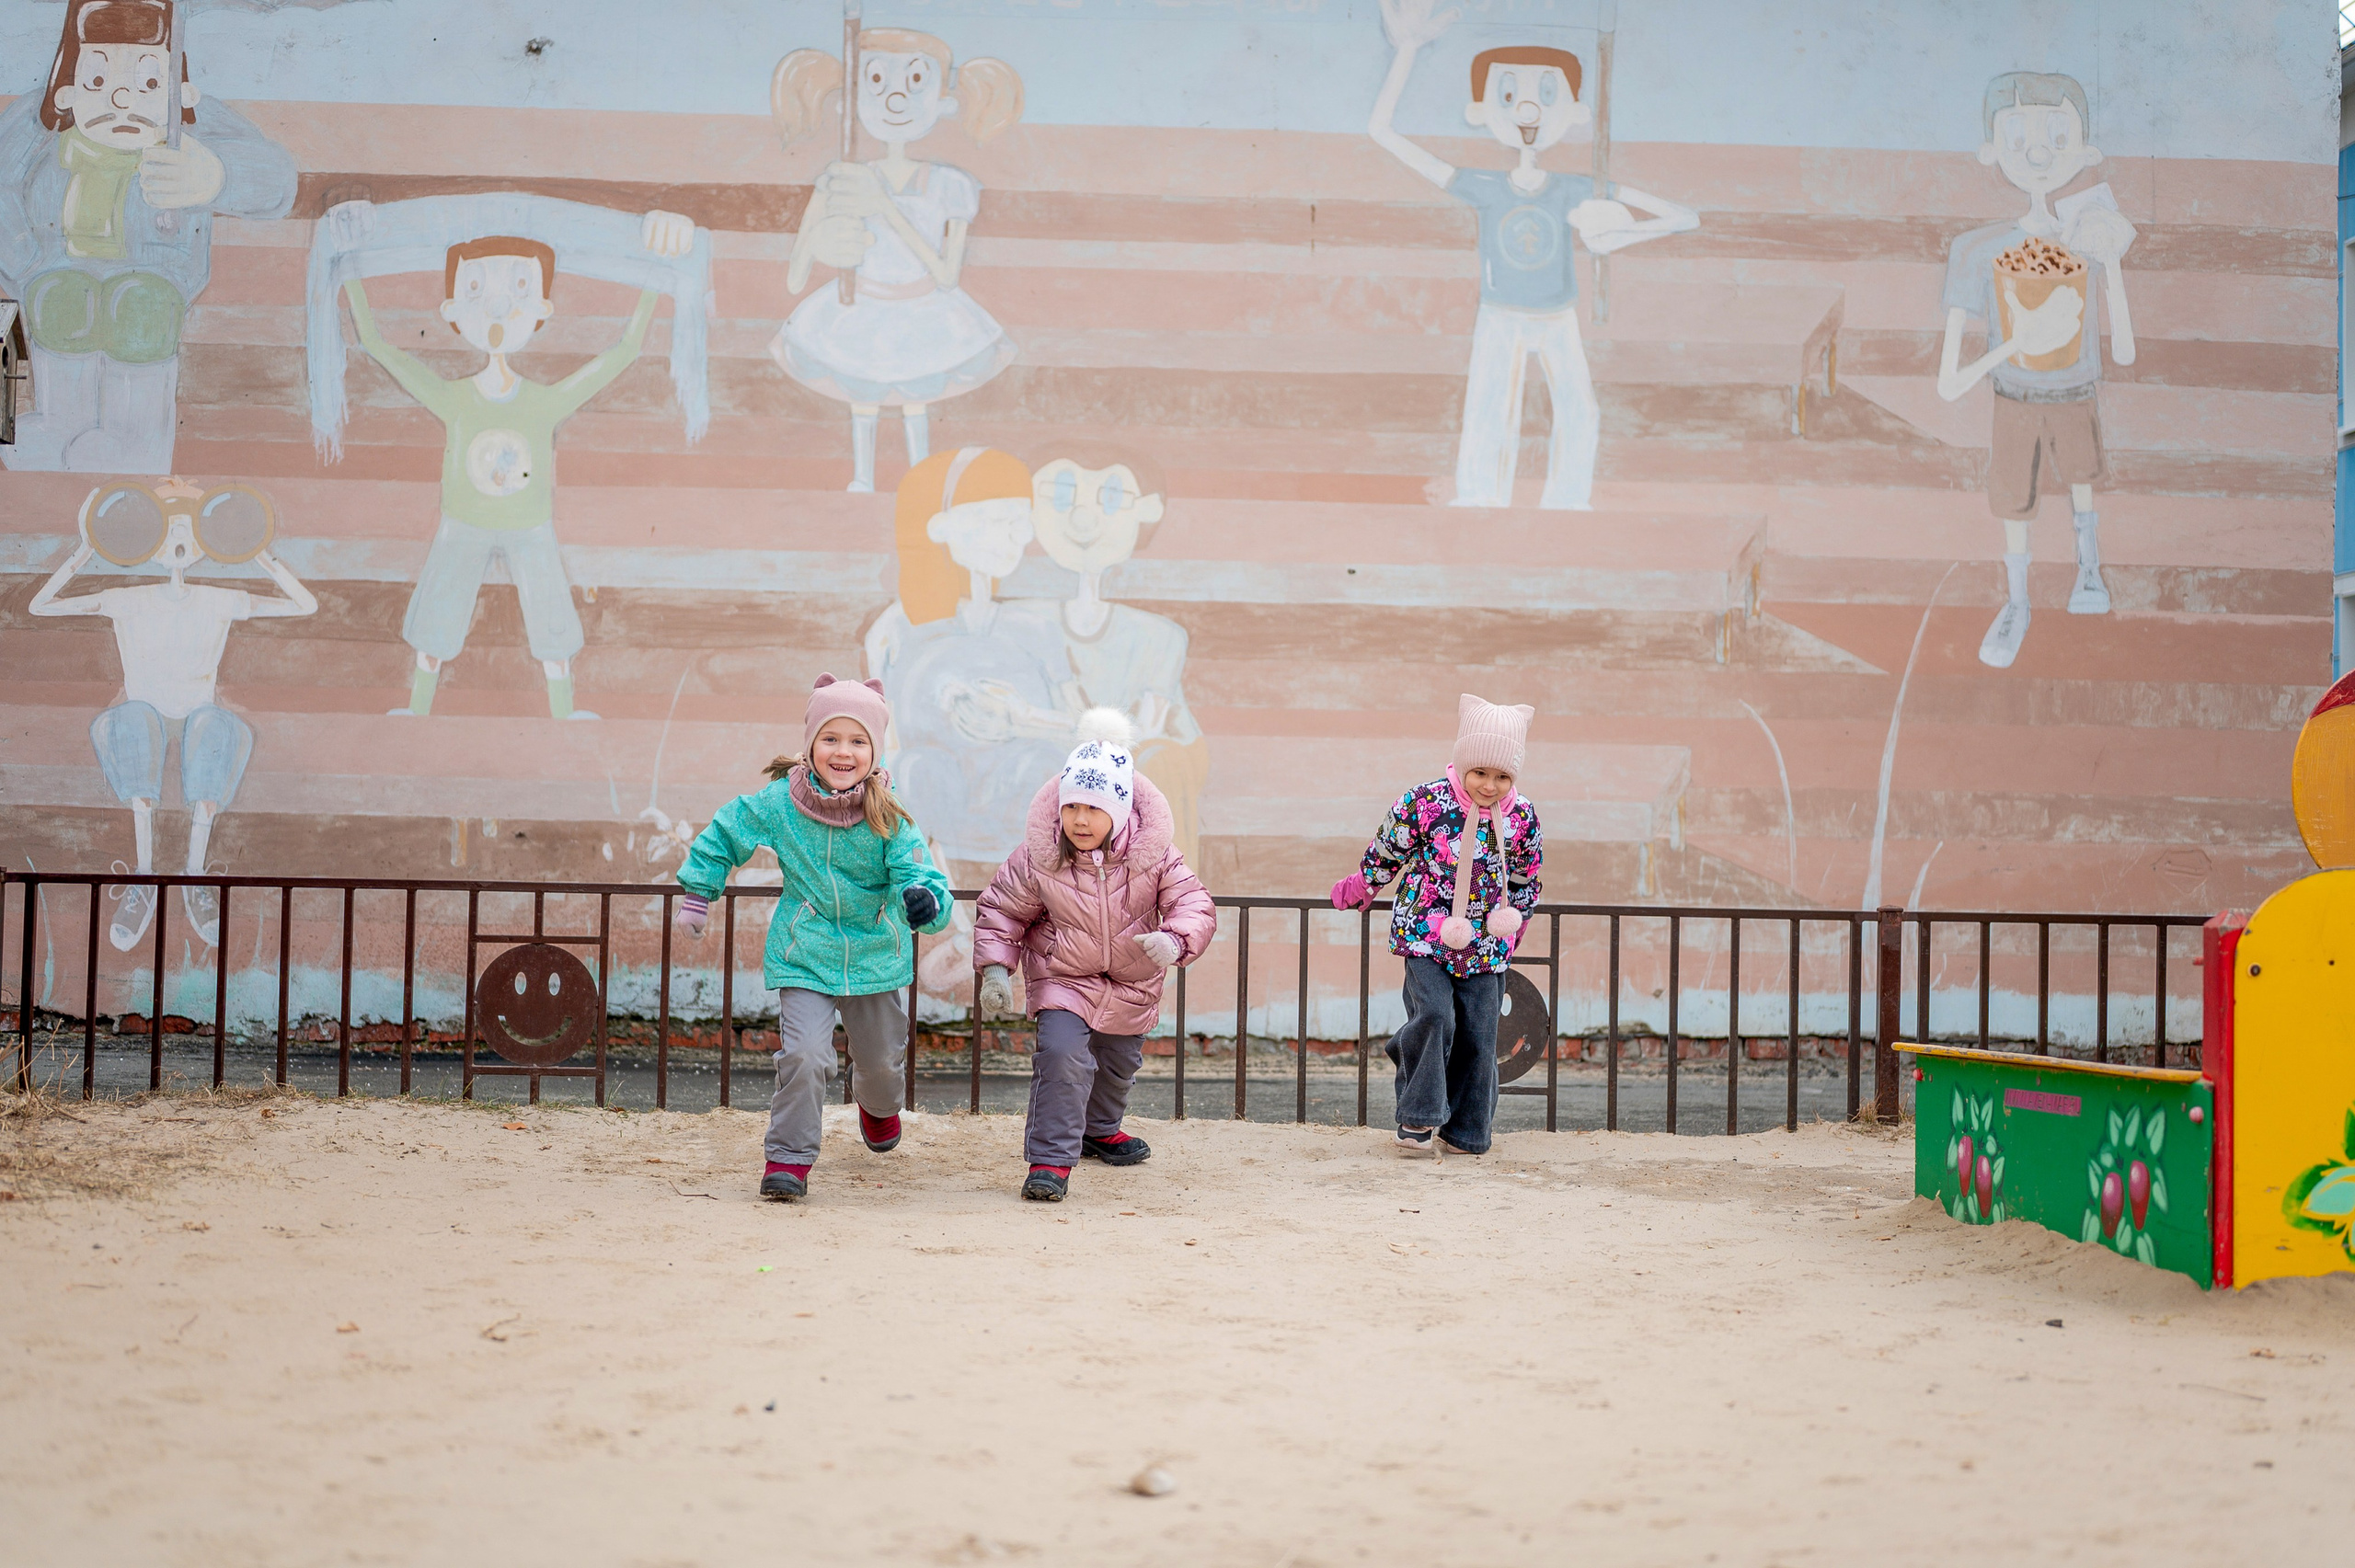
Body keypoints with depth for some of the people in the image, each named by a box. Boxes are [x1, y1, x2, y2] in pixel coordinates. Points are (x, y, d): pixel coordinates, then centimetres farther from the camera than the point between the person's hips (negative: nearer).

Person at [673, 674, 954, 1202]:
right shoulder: (778, 805, -12)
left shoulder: (889, 817, -15)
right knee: (804, 1055, -20)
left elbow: (917, 872, -24)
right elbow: (724, 835, 5)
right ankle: (789, 1158, -3)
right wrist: (697, 893, 9)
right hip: (804, 957, -1)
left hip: (876, 956, 1)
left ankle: (878, 1107, 56)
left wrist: (924, 900, -46)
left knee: (881, 1058, 20)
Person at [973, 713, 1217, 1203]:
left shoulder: (1153, 855, -20)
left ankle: (1100, 1130, 53)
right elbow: (1001, 910, -6)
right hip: (1061, 978, -3)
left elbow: (1194, 904, -17)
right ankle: (1051, 1158, -14)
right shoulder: (1037, 860, -21)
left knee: (1118, 1064, 22)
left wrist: (1174, 941, -38)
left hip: (1131, 984, 3)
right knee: (1061, 1053, -25)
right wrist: (995, 968, -15)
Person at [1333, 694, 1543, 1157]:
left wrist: (1511, 923, 19)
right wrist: (1358, 891, 17)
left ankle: (1466, 1131, 19)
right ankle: (1418, 1119, -8)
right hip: (1425, 936, -3)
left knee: (1477, 1036, 1)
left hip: (1485, 947, 3)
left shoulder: (1522, 816, -3)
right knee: (1433, 1016, -21)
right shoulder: (1423, 803, -12)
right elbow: (1385, 853, 5)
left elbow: (1525, 880, 15)